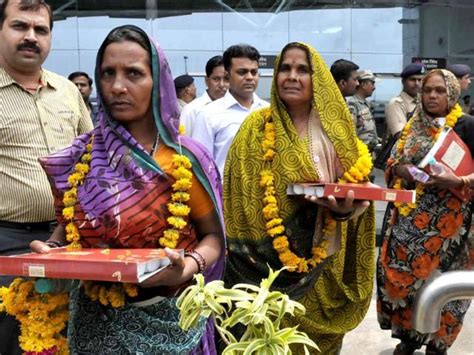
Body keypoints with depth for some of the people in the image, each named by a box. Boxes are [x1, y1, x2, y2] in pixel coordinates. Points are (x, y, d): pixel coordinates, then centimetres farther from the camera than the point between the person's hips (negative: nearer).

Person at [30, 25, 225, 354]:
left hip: (166, 319, -2)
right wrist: (49, 251, -11)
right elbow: (68, 226, 10)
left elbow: (213, 235, -2)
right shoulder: (79, 157, -3)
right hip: (95, 320, 2)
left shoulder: (186, 159, -10)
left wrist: (189, 267, -22)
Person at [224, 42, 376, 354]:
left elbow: (358, 187, 5)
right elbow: (242, 197, -3)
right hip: (270, 259, -1)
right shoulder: (257, 128, -2)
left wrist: (344, 208, -17)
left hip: (324, 261, 2)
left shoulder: (337, 131, 1)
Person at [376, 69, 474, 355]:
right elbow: (393, 163, 15)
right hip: (411, 216, 5)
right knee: (401, 273, 3)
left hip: (447, 218, -4)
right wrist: (400, 169, -6)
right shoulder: (414, 126, 11)